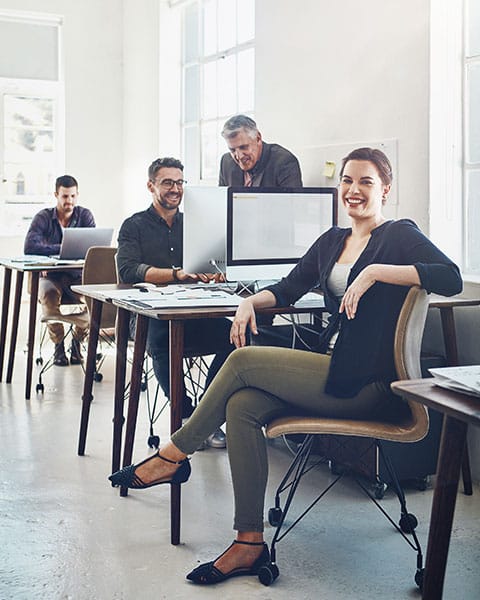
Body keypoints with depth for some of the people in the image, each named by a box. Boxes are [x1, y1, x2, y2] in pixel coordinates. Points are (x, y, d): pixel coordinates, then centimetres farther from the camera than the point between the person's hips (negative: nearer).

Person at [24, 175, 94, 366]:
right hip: (50, 276, -1)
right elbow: (29, 246, -18)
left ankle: (77, 341, 1)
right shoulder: (43, 217, -3)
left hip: (77, 275, 1)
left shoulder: (85, 215, 2)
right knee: (49, 293, -35)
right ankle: (58, 345, -12)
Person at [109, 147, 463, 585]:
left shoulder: (400, 235, -1)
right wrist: (251, 301, 0)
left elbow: (451, 279, -18)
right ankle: (250, 543, -17)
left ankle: (175, 454, -1)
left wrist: (375, 272, -23)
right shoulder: (332, 241, 20)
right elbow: (289, 289, 22)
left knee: (243, 361, -19)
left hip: (366, 384, -7)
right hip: (332, 370, 7)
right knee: (242, 406, -20)